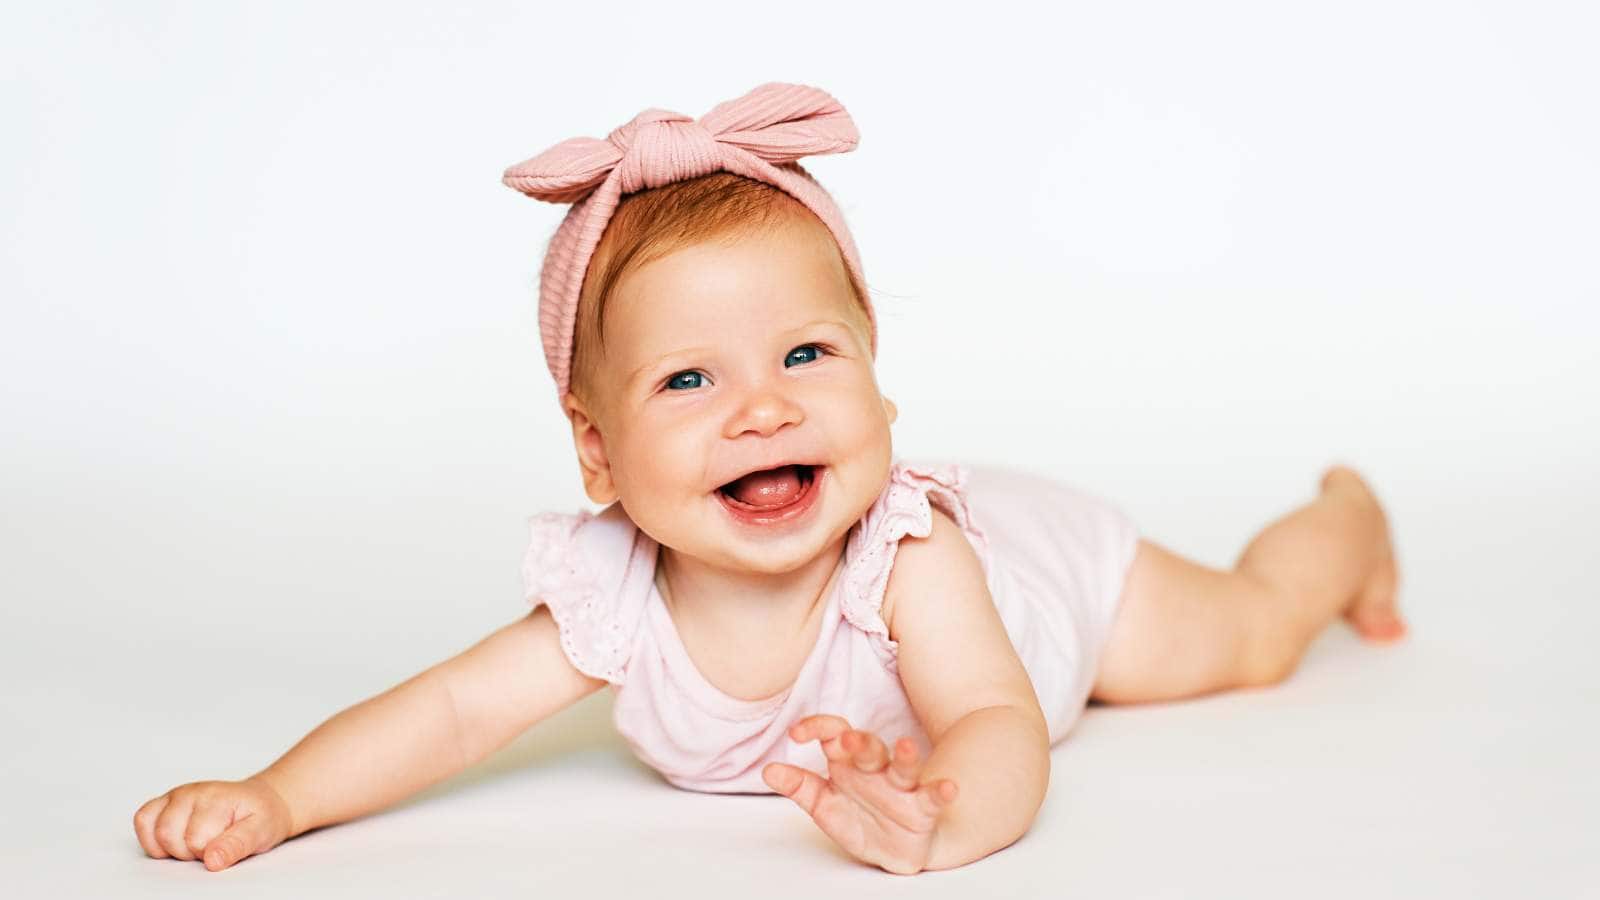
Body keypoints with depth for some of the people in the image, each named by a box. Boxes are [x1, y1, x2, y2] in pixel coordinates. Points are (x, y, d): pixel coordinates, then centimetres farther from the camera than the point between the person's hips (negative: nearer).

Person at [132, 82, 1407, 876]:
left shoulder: (905, 555, -49)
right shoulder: (614, 602, -39)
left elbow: (1004, 725, -54)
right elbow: (452, 711, -39)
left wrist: (937, 816, -76)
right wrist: (271, 800, -53)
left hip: (1053, 571, -3)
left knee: (1250, 632, 27)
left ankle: (1347, 514, 56)